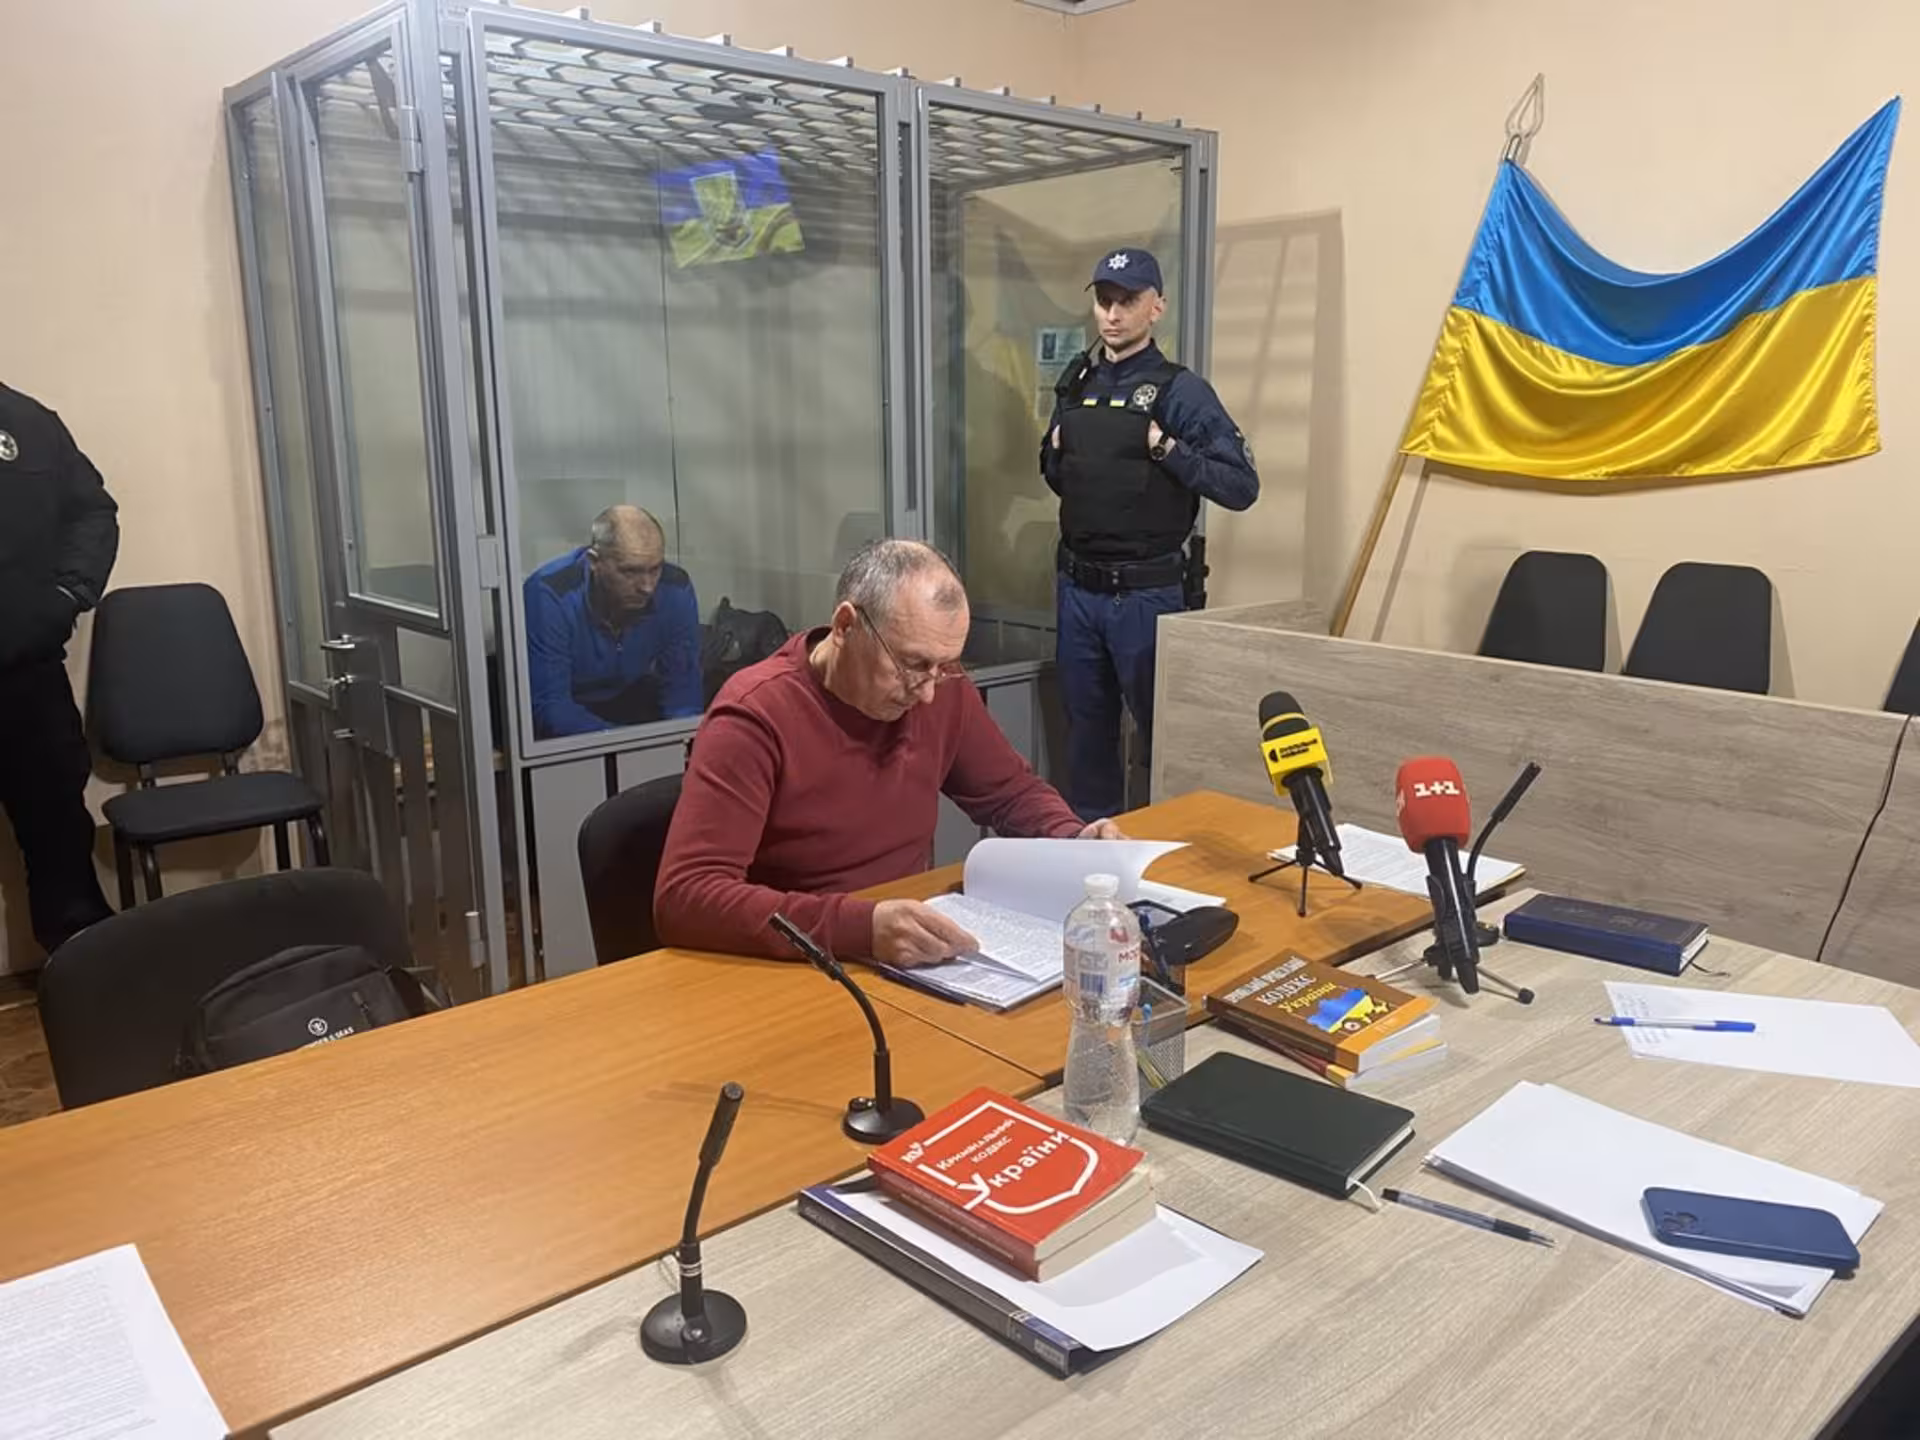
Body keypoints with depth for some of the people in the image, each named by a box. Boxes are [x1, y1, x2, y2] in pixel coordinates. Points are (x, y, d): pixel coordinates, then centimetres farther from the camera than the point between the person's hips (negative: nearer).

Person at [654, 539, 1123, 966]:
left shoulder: (942, 690, -2)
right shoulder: (755, 716, -19)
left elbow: (1013, 791, 14)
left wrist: (1074, 840, -7)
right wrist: (859, 927, -38)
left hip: (912, 961, 5)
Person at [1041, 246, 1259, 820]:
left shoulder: (1181, 390, -9)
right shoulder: (1075, 383, 9)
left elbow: (1241, 486, -14)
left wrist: (1165, 448, -20)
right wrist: (1057, 455, 2)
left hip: (1146, 594, -6)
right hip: (1077, 588, 6)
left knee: (1164, 732, 6)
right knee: (1086, 729, 16)